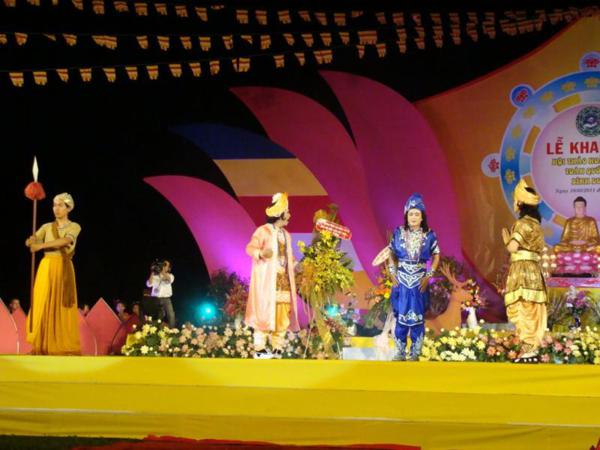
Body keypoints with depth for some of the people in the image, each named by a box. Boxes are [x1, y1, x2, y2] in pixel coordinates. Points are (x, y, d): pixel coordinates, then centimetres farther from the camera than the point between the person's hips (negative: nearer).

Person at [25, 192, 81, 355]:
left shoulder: (74, 227, 2)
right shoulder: (47, 227, 12)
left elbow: (65, 241, -18)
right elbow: (31, 241, -2)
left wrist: (41, 245, -28)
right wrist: (31, 240, -27)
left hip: (63, 270, -3)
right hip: (46, 268, 3)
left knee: (62, 307, -4)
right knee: (43, 306, -3)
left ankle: (62, 346, 0)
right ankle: (43, 345, 0)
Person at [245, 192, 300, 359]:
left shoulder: (286, 235, 17)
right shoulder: (263, 231, -6)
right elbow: (250, 248, -16)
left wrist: (294, 263, 6)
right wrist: (261, 253, -35)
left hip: (284, 280, 7)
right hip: (267, 280, -7)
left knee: (282, 315, 3)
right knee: (265, 313, -9)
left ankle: (278, 348, 8)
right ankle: (259, 348, -7)